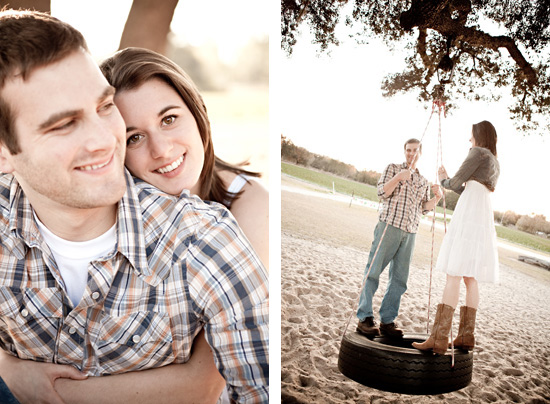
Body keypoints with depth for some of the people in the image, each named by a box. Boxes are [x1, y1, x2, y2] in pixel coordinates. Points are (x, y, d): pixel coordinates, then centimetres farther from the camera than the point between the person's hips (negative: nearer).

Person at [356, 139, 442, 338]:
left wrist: (437, 197, 0)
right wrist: (398, 178, -17)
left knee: (399, 278, 2)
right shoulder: (393, 168, 9)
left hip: (410, 232, 5)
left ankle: (387, 321, 7)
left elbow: (424, 207, 18)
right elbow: (382, 192, -3)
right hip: (389, 225, -5)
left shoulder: (423, 181, 22)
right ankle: (365, 318, -4)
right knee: (373, 271, -7)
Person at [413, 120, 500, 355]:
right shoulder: (495, 164, 24)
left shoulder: (478, 153, -3)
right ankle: (466, 336, 9)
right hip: (485, 221, 10)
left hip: (468, 218, -9)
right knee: (470, 278, 9)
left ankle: (439, 339, -21)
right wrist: (447, 180, 34)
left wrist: (444, 181, 16)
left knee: (454, 274, -16)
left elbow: (457, 182, -5)